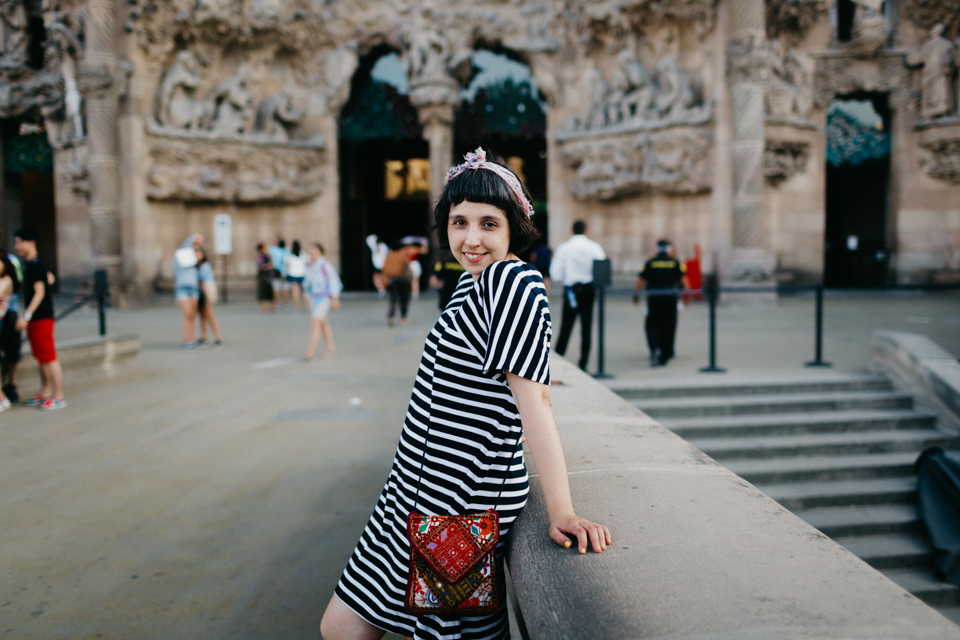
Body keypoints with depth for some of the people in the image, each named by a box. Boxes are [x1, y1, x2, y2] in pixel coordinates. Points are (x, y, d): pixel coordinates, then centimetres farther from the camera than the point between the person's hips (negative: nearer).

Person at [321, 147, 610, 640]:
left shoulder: (512, 281, -17)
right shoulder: (473, 281, 11)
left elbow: (533, 397, -24)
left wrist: (560, 510, -27)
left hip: (466, 503, -10)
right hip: (418, 491, 10)